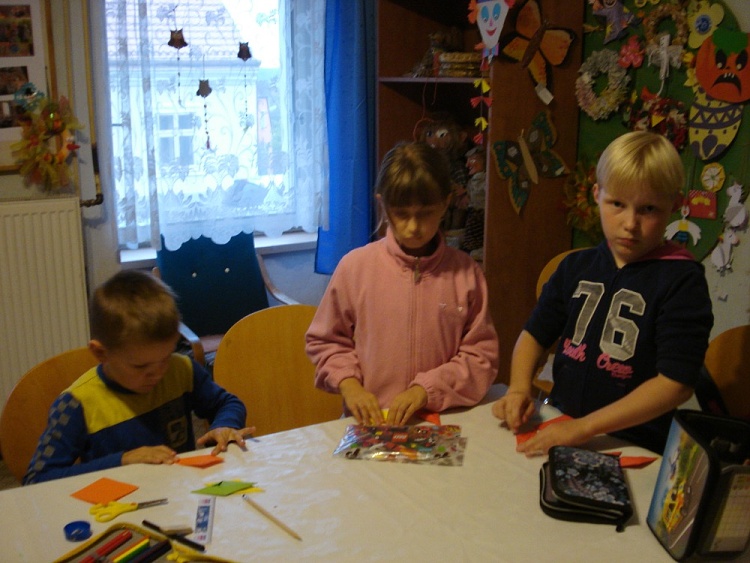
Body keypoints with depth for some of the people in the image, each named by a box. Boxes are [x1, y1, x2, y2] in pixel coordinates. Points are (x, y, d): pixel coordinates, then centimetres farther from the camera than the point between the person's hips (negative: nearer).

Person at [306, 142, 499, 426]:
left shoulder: (465, 272, 0)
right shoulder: (355, 267, 0)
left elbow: (482, 355, 4)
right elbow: (324, 341, 10)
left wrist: (427, 388, -9)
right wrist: (348, 384, -6)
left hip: (443, 421, 0)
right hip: (370, 422, 0)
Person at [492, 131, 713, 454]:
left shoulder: (682, 280, -8)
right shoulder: (577, 266, 9)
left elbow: (676, 384, -15)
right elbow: (535, 334, 17)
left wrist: (584, 427, -19)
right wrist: (518, 389, -2)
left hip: (634, 448, -3)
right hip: (556, 426, 3)